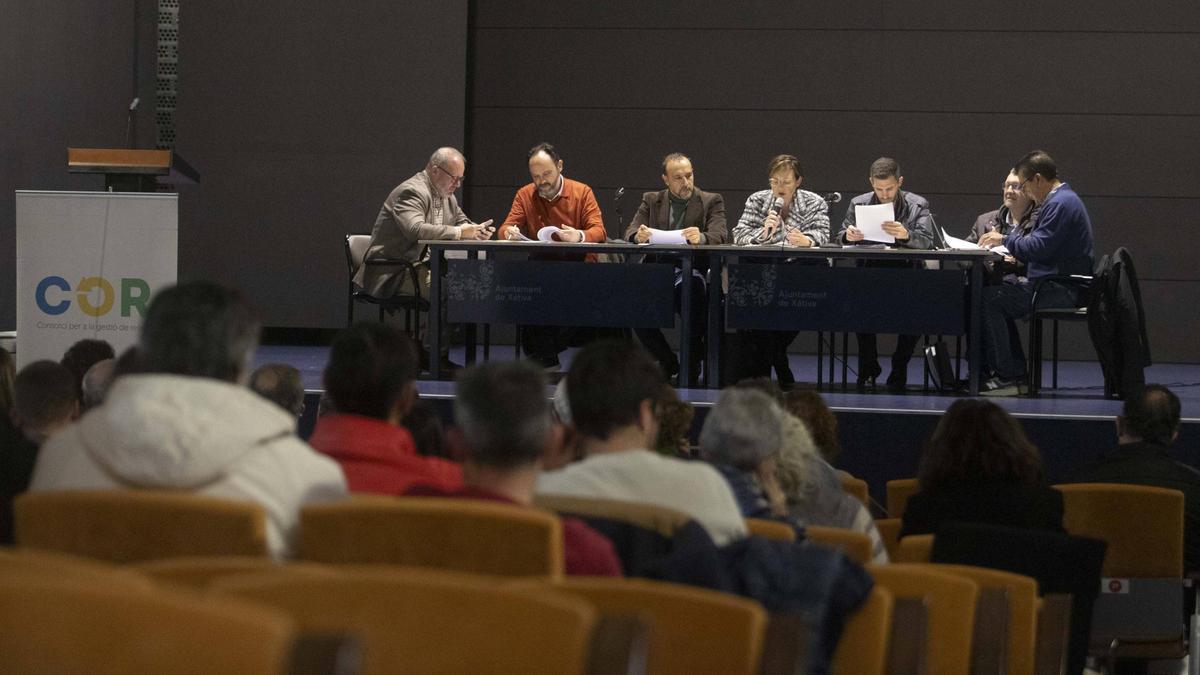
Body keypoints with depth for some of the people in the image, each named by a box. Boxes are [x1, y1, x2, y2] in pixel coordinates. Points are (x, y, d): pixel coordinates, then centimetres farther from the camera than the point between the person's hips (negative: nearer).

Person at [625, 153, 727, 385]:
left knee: (692, 288, -37)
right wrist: (638, 235, -19)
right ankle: (667, 363, -3)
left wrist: (701, 237, -29)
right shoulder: (651, 200, 18)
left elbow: (719, 236, -5)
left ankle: (692, 367, -19)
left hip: (693, 269, -2)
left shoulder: (711, 201, 11)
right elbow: (630, 232, 7)